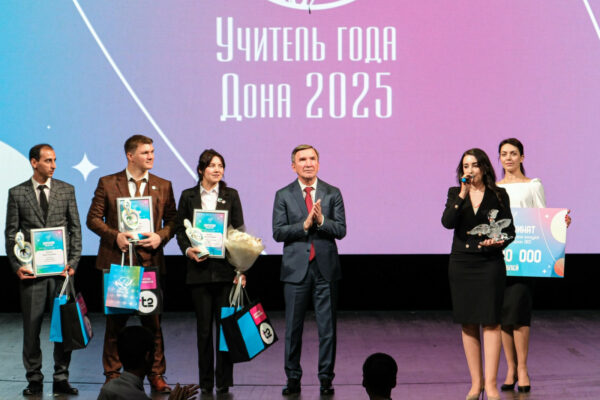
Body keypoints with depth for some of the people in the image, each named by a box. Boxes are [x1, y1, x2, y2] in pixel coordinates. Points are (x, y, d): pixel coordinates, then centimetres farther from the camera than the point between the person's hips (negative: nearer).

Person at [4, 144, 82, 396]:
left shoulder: (66, 190, 7)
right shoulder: (17, 193, 4)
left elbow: (75, 228, 7)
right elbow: (11, 233, 5)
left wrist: (73, 262, -3)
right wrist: (16, 266, -5)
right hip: (31, 270, -1)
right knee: (31, 326, 3)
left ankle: (61, 379, 11)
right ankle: (34, 380, 13)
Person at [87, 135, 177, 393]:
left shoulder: (163, 186, 9)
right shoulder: (107, 183, 4)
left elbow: (172, 220, 11)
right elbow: (93, 219, 3)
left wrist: (160, 236, -9)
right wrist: (115, 236, -12)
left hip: (150, 261, 1)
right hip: (117, 260, -1)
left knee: (153, 320, 2)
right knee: (115, 320, 5)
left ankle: (156, 375, 11)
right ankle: (112, 375, 14)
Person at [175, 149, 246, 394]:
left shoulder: (230, 195, 7)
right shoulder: (188, 196, 7)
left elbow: (239, 232, 5)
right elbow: (180, 230, 9)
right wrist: (188, 250, -11)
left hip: (225, 268, 0)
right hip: (199, 269, 0)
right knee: (204, 326, 3)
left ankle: (224, 380, 8)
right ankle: (205, 381, 11)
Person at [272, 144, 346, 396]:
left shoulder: (332, 194, 6)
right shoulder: (283, 196, 5)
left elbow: (341, 230, -1)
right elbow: (278, 232, -3)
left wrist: (321, 220, -18)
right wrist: (304, 224, -16)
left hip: (326, 269, 0)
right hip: (296, 269, 0)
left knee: (327, 327, 2)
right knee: (293, 328, 4)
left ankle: (326, 378, 11)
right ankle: (293, 379, 14)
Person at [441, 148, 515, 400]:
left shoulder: (498, 195, 3)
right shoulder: (455, 194, 7)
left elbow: (510, 230, 5)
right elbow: (447, 222, -9)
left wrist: (500, 242, -15)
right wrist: (462, 195, -16)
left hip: (489, 263, -2)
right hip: (461, 263, 2)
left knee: (490, 322, -8)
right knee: (468, 324, 6)